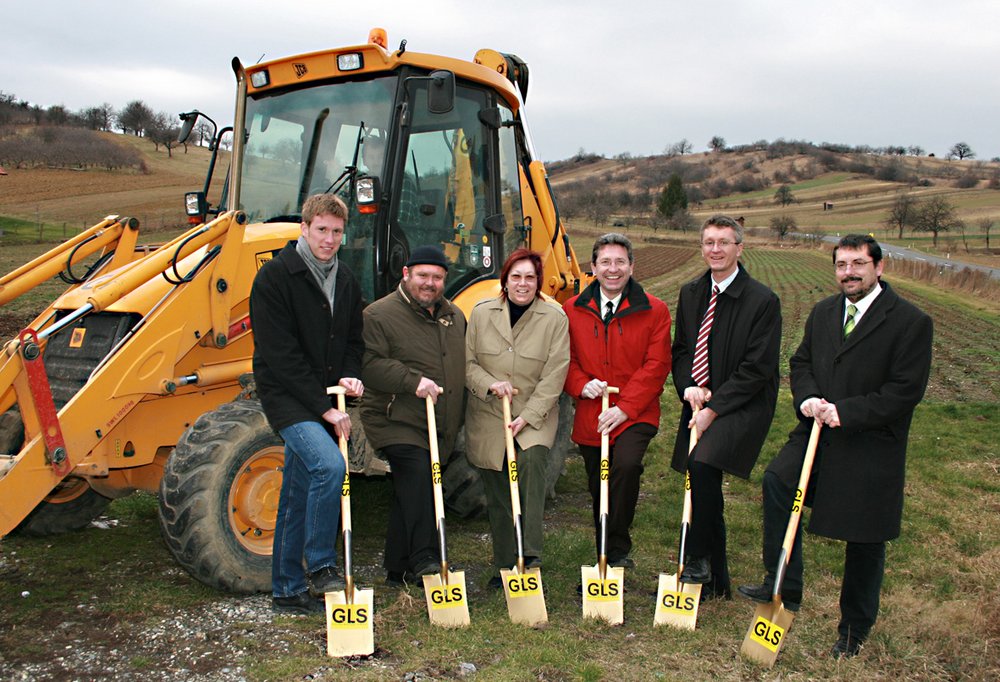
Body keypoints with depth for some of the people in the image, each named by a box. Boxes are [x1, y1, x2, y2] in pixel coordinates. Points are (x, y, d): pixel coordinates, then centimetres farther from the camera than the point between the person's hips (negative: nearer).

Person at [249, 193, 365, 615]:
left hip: (324, 401, 7)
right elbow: (281, 356, -16)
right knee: (328, 464, -28)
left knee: (299, 499, 12)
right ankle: (320, 568, -11)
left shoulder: (345, 280, 11)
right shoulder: (275, 277, -11)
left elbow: (353, 340, 18)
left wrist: (349, 376, -4)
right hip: (287, 395, -7)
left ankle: (288, 591, 23)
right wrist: (324, 407, -18)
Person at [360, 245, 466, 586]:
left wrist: (457, 420, 17)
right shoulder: (379, 314, -7)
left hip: (440, 427, 6)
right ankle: (424, 558, -20)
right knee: (418, 475, -26)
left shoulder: (455, 316, 15)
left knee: (410, 494, 12)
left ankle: (398, 569, 22)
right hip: (396, 420, -6)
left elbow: (465, 365, 24)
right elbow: (370, 365, -17)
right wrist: (412, 381, -26)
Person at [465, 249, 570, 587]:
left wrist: (527, 417, -15)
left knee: (532, 461, -29)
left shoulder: (555, 318, -5)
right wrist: (490, 383, -14)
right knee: (497, 495, 7)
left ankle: (530, 553, -23)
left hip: (535, 415, -2)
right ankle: (504, 566, 21)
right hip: (487, 416, 2)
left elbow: (554, 375, -8)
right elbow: (467, 362, 6)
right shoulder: (481, 313, 1)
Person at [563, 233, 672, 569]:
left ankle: (618, 550, -10)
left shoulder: (654, 311, -1)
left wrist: (625, 408, -14)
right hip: (589, 417, 3)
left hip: (635, 415, -3)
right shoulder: (572, 310, 7)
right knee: (599, 489, 11)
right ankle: (605, 559, 31)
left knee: (626, 466, -28)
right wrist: (581, 385, -11)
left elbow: (656, 365, -6)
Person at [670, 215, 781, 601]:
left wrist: (713, 410, -17)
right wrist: (689, 387, -5)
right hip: (700, 404, 6)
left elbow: (757, 369, -14)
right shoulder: (690, 294, 8)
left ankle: (699, 561, -10)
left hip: (742, 406, -6)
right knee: (704, 486, 8)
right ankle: (717, 582, 24)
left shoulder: (763, 301, -11)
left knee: (702, 465, -28)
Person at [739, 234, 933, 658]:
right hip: (819, 430, 5)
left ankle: (855, 626, 29)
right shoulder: (823, 312, 8)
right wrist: (807, 398, -7)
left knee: (865, 540, 7)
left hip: (871, 446, -5)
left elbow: (905, 391, -15)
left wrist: (845, 412, -21)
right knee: (777, 480, -18)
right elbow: (801, 362, 14)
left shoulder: (911, 322, -12)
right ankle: (783, 586, -2)